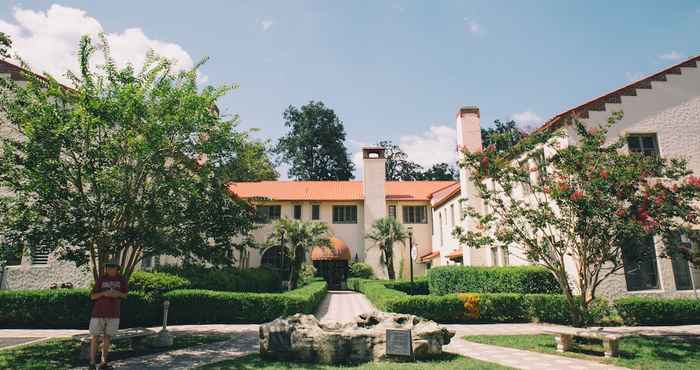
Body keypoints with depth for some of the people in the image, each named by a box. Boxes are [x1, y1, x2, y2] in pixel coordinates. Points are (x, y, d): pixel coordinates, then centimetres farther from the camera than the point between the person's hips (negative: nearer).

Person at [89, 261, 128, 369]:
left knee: (107, 337, 6)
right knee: (94, 337, 4)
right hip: (98, 312, -1)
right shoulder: (101, 279, -6)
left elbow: (125, 295, 8)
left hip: (113, 314, 1)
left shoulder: (121, 279, -1)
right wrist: (104, 293, -22)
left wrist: (118, 294, -14)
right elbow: (92, 296, -3)